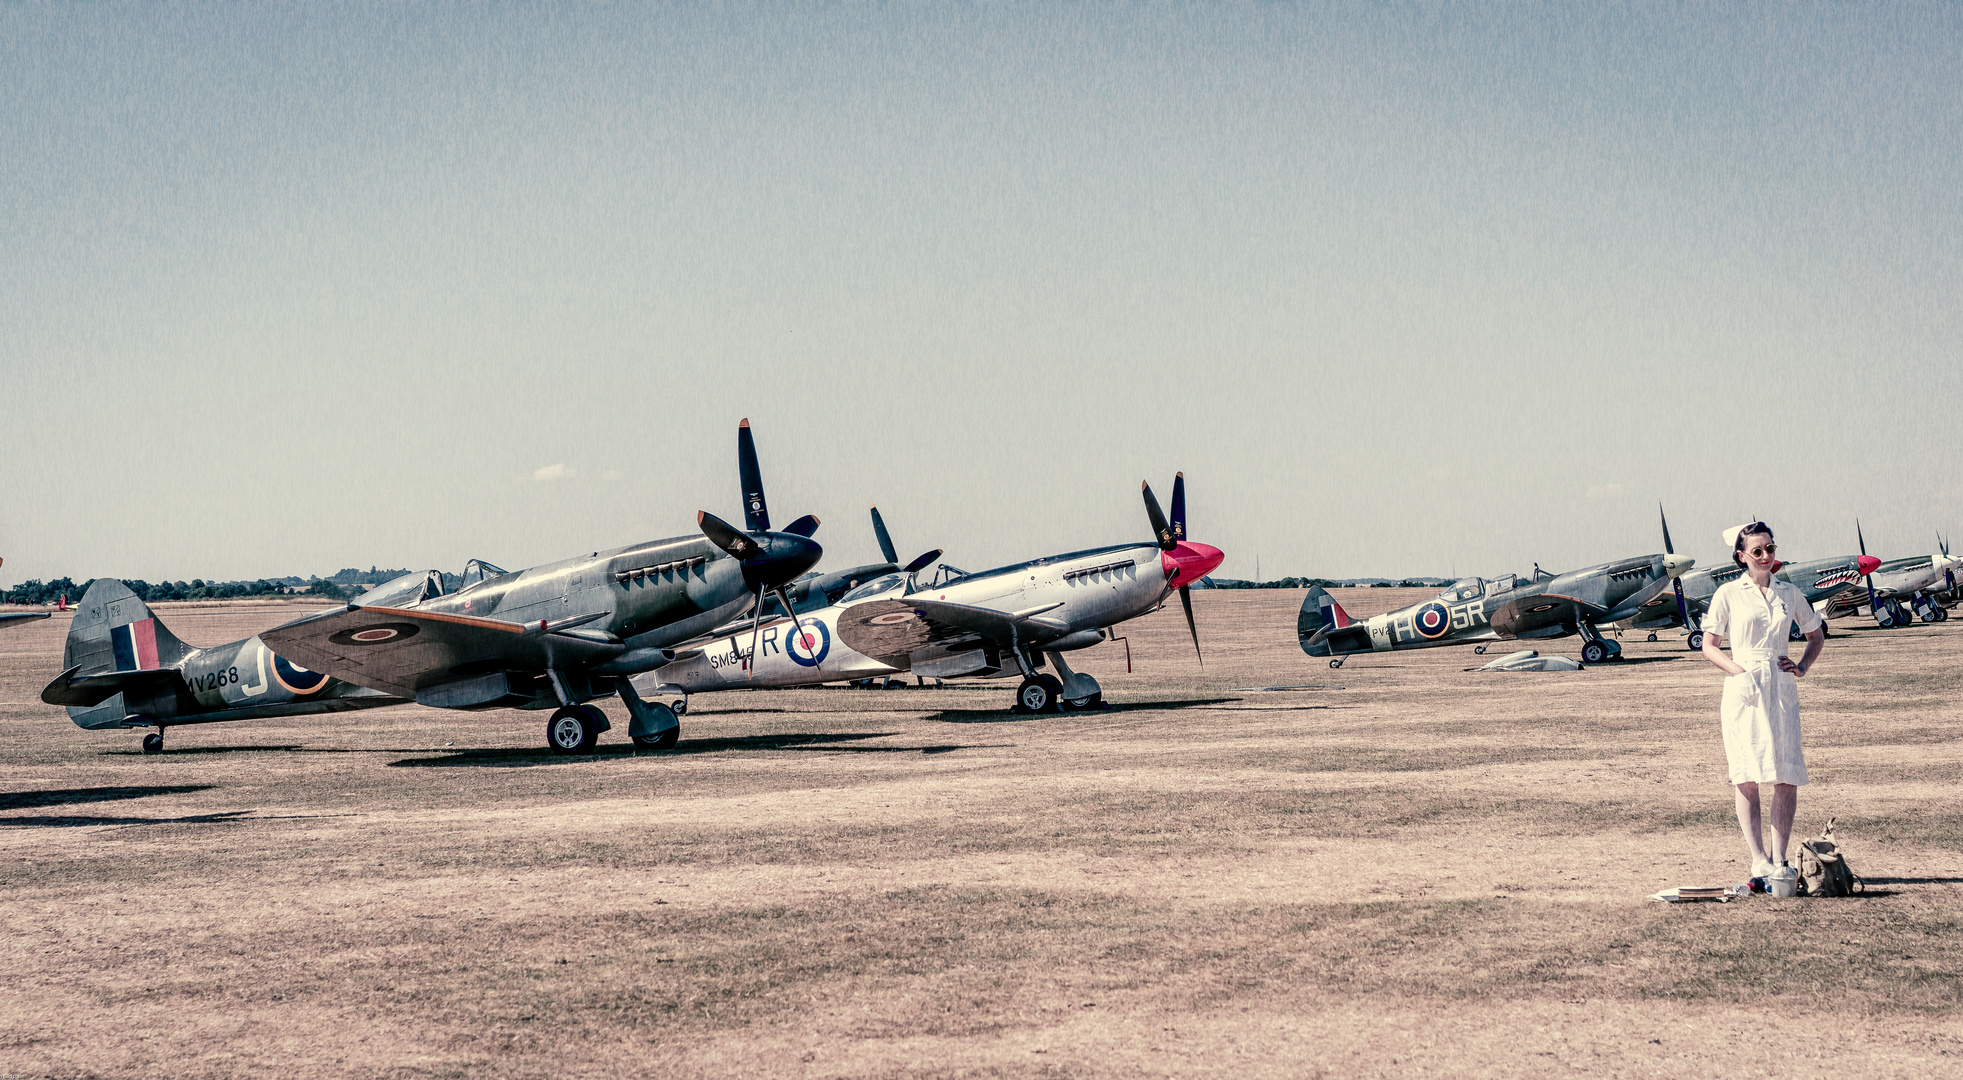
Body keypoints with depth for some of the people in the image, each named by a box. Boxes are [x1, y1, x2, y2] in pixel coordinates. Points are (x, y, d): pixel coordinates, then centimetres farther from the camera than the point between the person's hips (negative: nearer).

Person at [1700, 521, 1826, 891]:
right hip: (1744, 690, -3)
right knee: (1747, 777, -6)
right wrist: (1737, 670, -13)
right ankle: (1759, 862, -5)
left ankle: (1779, 860, 2)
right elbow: (1709, 645, 2)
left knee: (1787, 776, -3)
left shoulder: (1788, 593, 10)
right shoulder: (1728, 594, 1)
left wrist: (1802, 667, 6)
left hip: (1782, 689, 3)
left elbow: (1816, 635, 22)